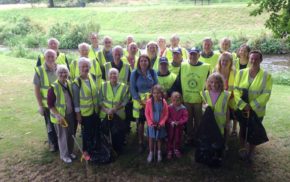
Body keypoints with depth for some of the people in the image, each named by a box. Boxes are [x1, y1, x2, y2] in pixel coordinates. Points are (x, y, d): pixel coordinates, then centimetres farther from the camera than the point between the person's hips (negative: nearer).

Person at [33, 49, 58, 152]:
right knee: (51, 126, 14)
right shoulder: (39, 70, -11)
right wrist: (40, 105, -9)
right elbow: (37, 89, -7)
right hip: (47, 105, -2)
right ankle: (53, 144, 35)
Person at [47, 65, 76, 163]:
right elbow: (50, 105, -16)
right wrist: (58, 116, -22)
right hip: (60, 116, -6)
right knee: (63, 136, 8)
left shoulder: (69, 84, 0)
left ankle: (70, 152, 37)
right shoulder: (53, 87, -19)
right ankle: (64, 155, 27)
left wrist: (75, 112, 10)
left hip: (71, 114, 6)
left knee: (71, 135, 17)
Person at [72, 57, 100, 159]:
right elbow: (76, 100, -11)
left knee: (96, 131, 18)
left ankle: (94, 148, 40)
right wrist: (78, 114, -10)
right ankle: (86, 151, 32)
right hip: (85, 112, -5)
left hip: (95, 110, 5)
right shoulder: (77, 82, -15)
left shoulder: (93, 77, -2)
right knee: (86, 132, 11)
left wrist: (99, 105, 10)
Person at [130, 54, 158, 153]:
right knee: (140, 123, 6)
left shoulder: (153, 72, 2)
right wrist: (141, 100, -12)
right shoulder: (134, 73, -2)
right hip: (139, 101, -1)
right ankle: (140, 143, 20)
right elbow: (132, 89, -4)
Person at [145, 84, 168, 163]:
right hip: (151, 124, 0)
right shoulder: (149, 102, -14)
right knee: (151, 138, 8)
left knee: (159, 138, 14)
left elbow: (166, 114, -6)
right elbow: (147, 114, -7)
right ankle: (151, 153, 25)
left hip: (160, 124, 1)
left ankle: (159, 153, 31)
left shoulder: (164, 102, -12)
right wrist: (150, 123, -11)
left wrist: (161, 123, -12)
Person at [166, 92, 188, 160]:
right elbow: (167, 116, -8)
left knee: (178, 138, 14)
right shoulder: (169, 107, -10)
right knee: (170, 138, 8)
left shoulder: (183, 108, -10)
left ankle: (177, 150, 35)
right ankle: (169, 151, 21)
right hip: (171, 126, 0)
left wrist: (179, 122, -23)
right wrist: (171, 122, -23)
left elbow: (185, 117, -11)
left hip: (179, 126, 1)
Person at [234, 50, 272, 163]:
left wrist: (251, 106, -21)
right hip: (242, 109, 1)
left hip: (257, 110, -1)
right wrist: (243, 105, -19)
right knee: (242, 129, 16)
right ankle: (242, 150, 35)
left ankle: (250, 153, 29)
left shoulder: (266, 76, -7)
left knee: (254, 132, 10)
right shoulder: (241, 73, -3)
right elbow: (236, 90, -6)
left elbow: (266, 94, -13)